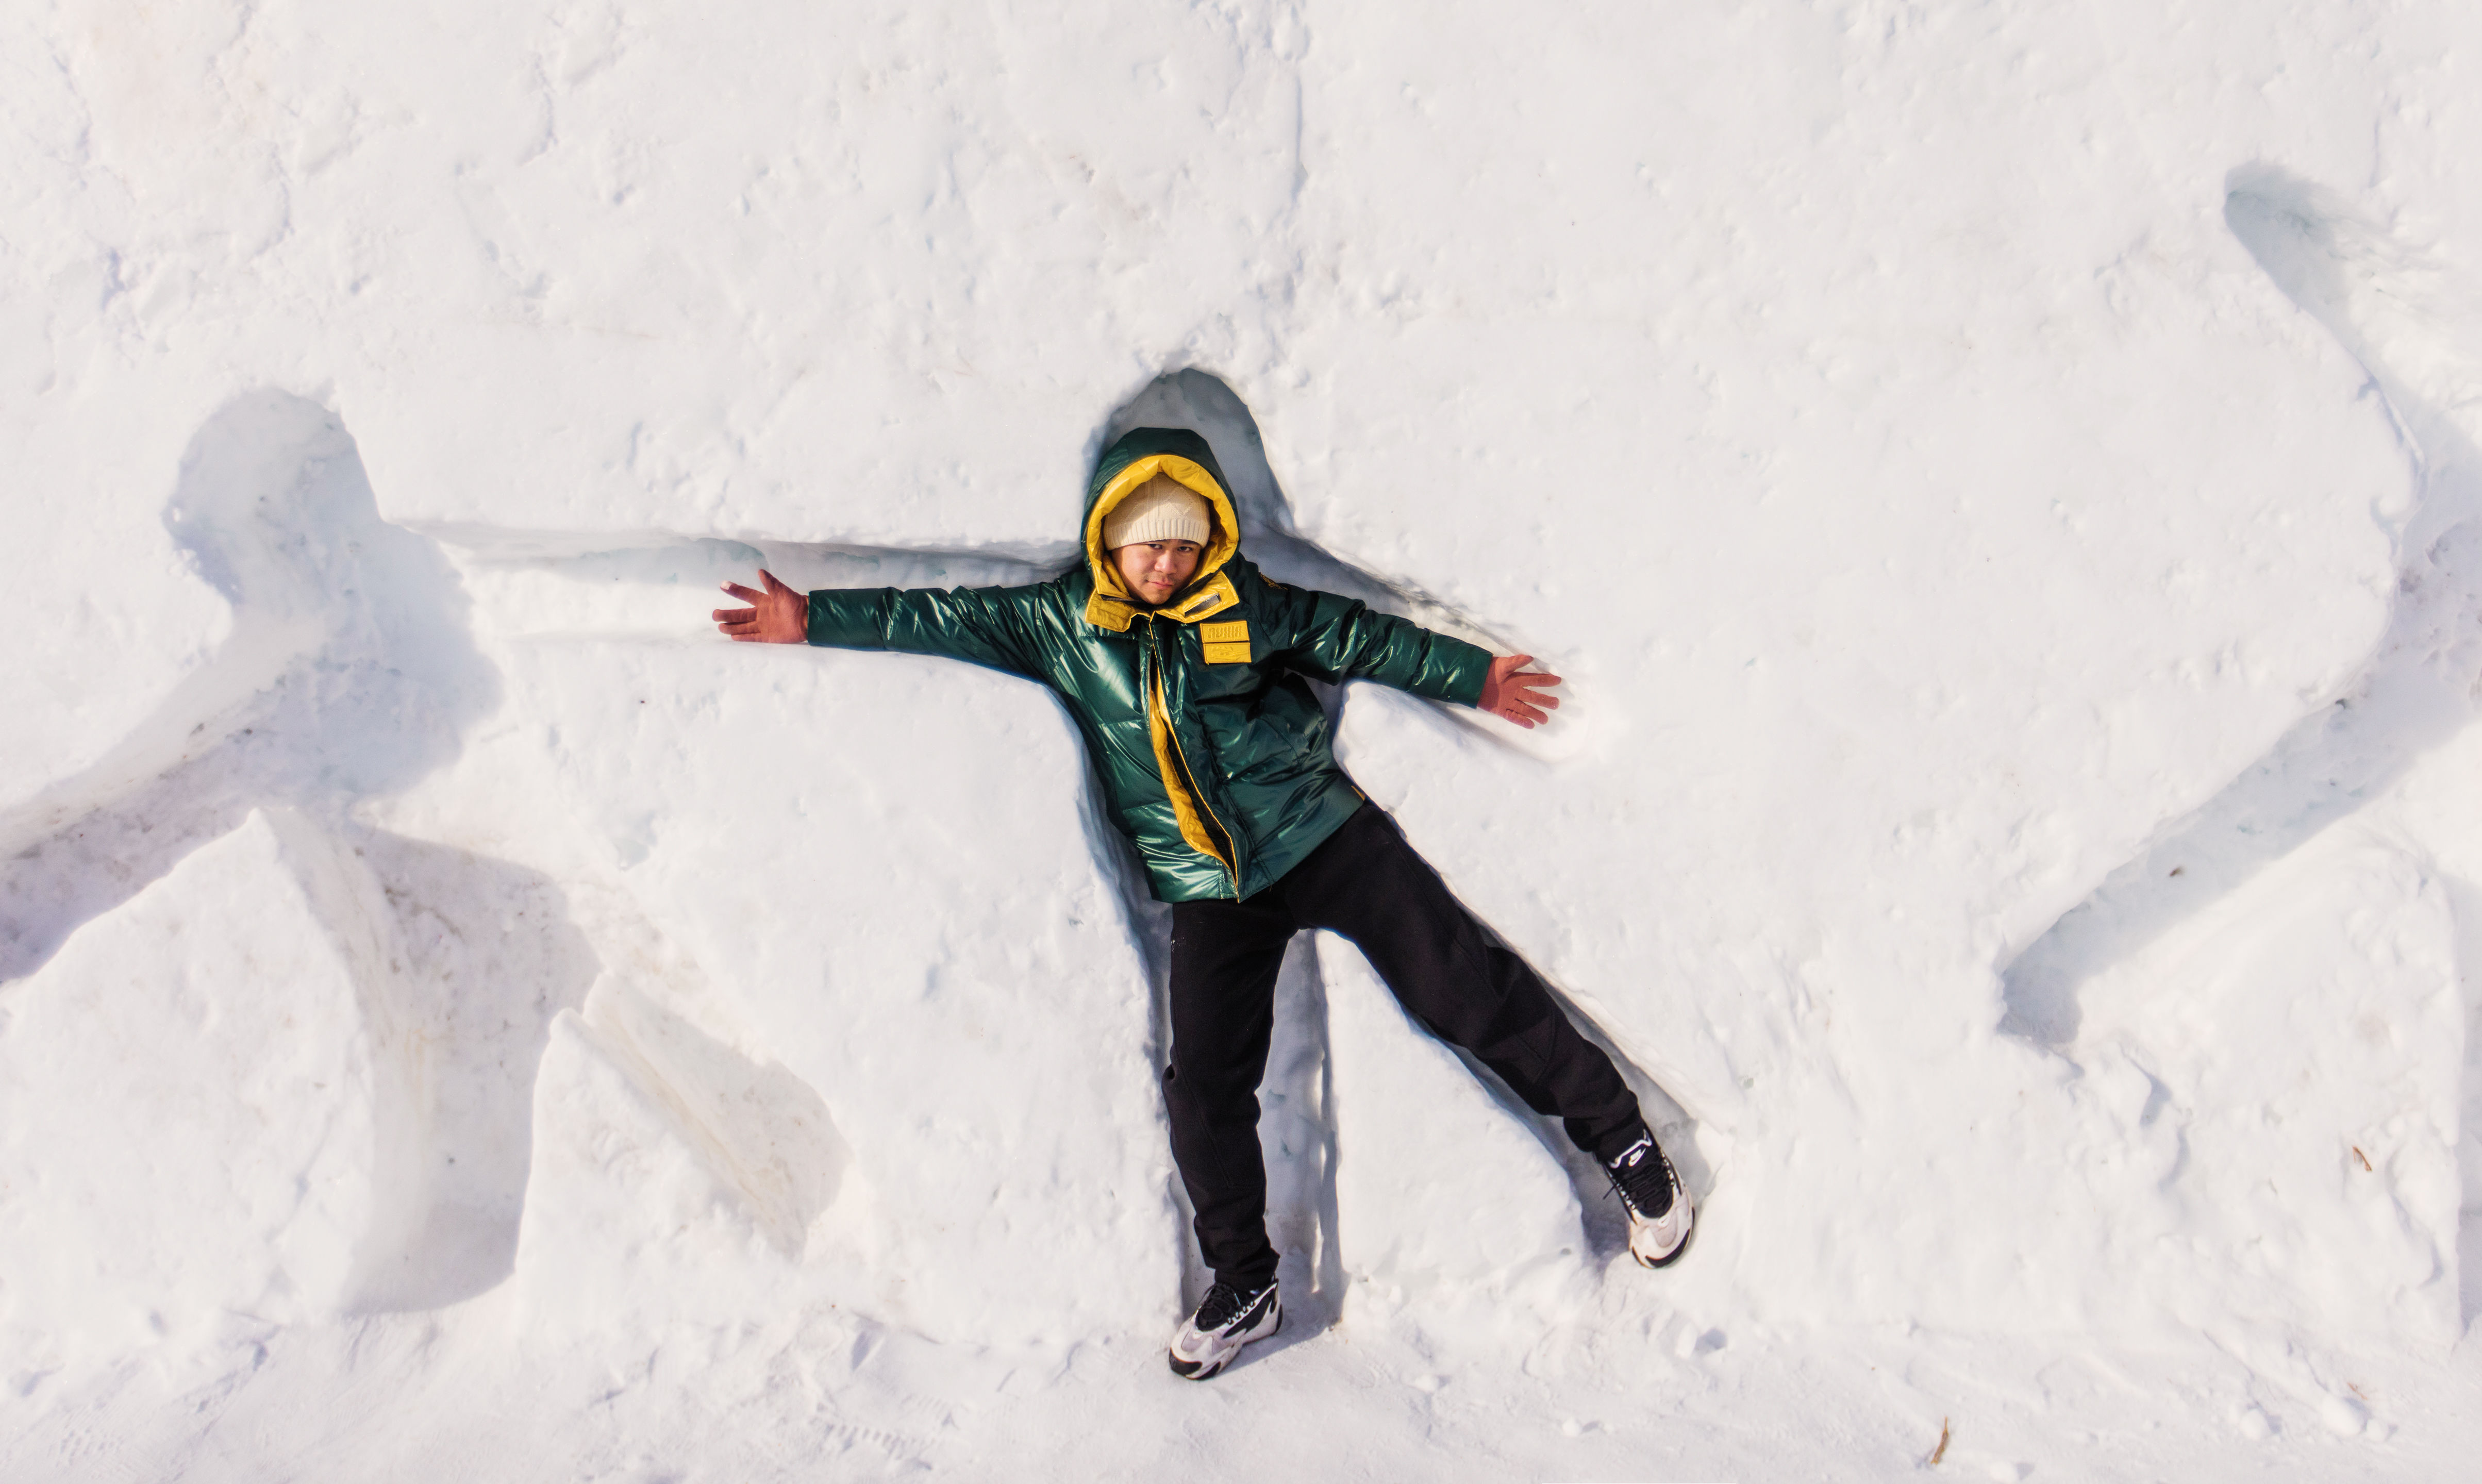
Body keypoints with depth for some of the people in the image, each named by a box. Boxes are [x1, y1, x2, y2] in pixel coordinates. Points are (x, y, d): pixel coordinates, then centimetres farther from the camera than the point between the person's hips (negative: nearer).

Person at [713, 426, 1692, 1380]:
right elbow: (943, 616, 5)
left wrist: (1473, 678, 13)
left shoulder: (1248, 605, 1)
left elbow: (1362, 639, 10)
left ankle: (1619, 1138, 13)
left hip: (1320, 835, -1)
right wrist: (813, 618, 3)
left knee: (1464, 991, -6)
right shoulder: (1059, 625, 4)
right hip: (1209, 891, 2)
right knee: (1205, 1090, -4)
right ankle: (1243, 1288, 16)